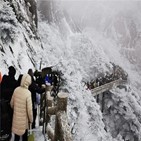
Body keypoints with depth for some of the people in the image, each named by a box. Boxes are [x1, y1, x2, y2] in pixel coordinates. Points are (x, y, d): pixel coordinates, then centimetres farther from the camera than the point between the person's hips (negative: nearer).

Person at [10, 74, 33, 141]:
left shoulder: (16, 90, -8)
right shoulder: (28, 93, -23)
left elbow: (12, 103, 6)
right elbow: (29, 109, -19)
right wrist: (31, 119, -2)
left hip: (16, 118, 4)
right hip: (24, 119, -4)